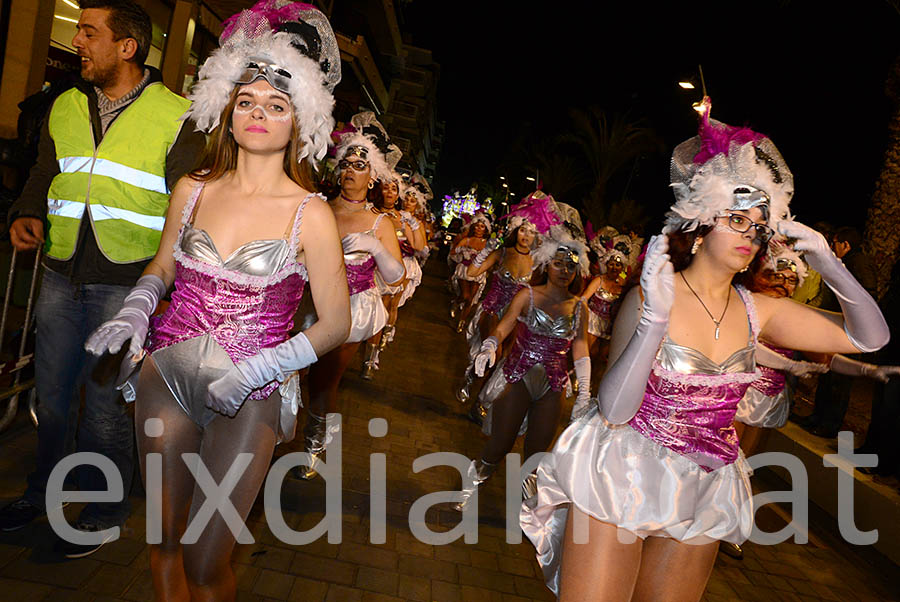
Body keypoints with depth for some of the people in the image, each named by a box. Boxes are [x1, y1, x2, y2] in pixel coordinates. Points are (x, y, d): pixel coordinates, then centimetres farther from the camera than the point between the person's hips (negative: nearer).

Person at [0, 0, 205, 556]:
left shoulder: (177, 117, -6)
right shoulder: (65, 107, 11)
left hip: (128, 286, -5)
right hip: (62, 277, 5)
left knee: (107, 404, 5)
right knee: (52, 394, 16)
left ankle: (103, 513, 26)